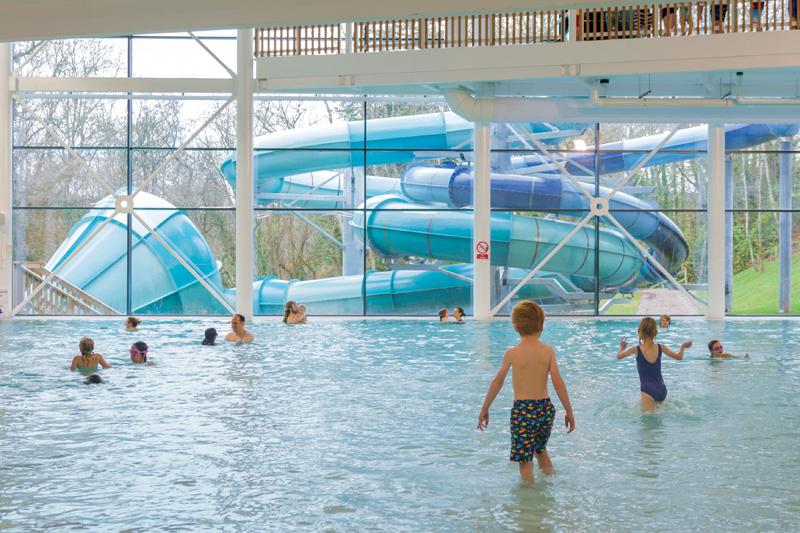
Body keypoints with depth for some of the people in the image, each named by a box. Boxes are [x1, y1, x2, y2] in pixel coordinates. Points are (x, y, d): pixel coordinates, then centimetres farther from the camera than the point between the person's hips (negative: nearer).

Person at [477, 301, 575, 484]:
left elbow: (497, 382, -1)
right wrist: (569, 412, 2)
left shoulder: (512, 353, -6)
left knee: (525, 460, 1)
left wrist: (484, 409, 9)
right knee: (541, 449, 29)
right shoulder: (548, 350, -2)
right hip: (545, 408, 4)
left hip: (522, 409, -4)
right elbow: (558, 382, -5)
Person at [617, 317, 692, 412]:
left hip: (648, 391, -5)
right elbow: (679, 356, 17)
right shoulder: (660, 348, 2)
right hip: (662, 390, 5)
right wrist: (683, 346, 37)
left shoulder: (636, 350, -7)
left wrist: (622, 347, 31)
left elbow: (618, 356, 10)